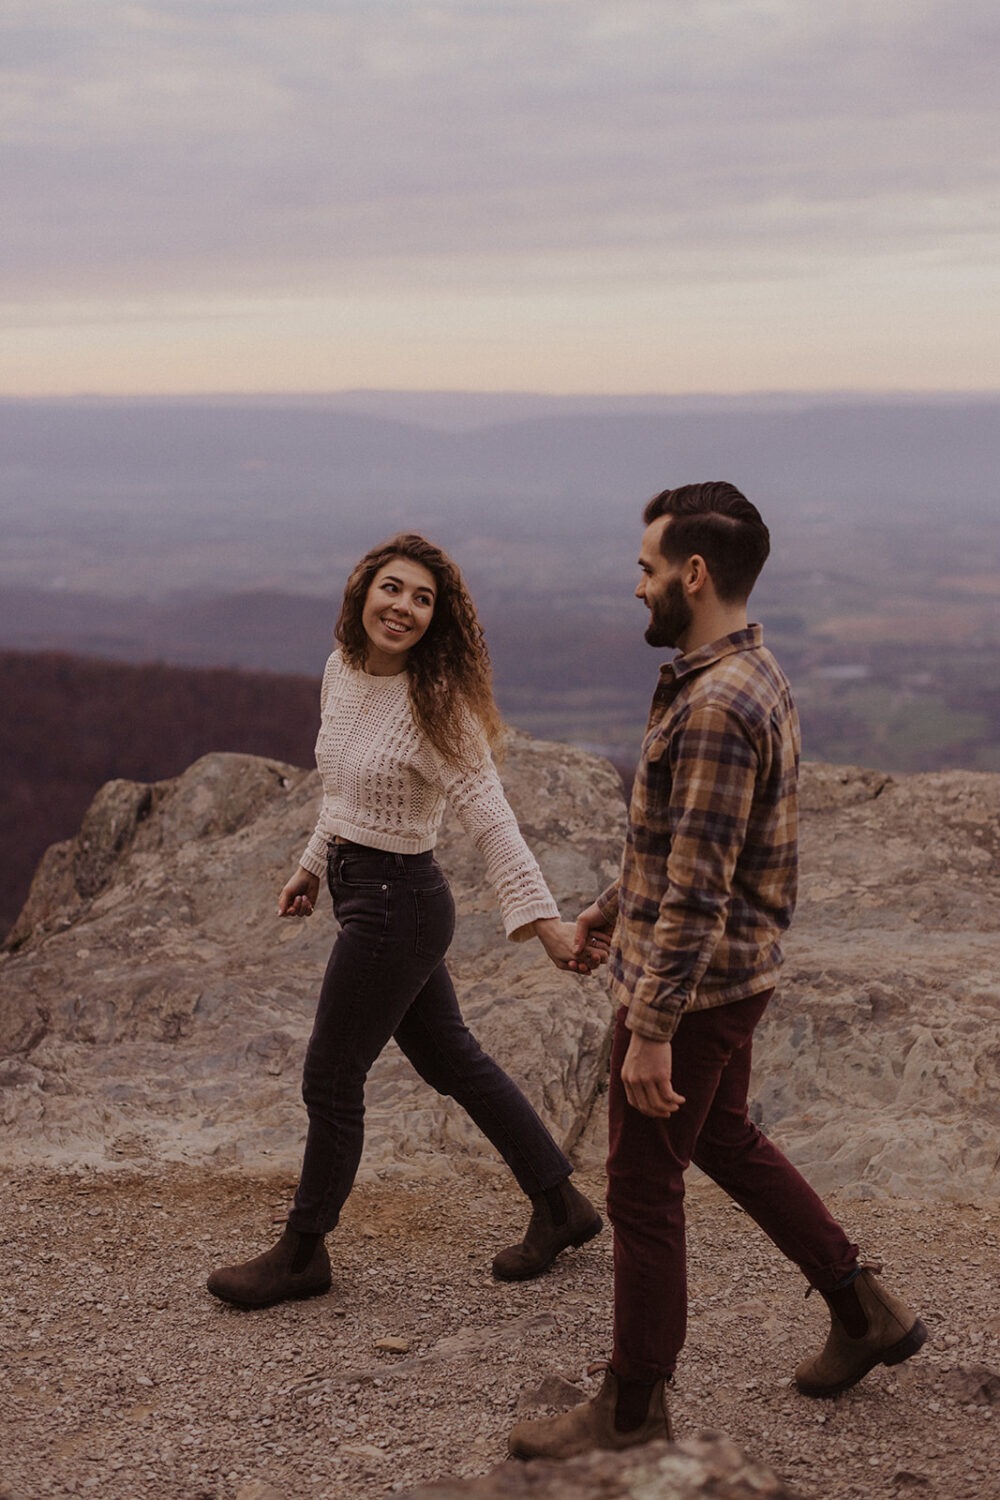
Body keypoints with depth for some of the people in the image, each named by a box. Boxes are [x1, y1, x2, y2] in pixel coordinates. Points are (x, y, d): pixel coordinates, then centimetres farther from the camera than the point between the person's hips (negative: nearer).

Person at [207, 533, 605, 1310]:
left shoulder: (438, 704, -22)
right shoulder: (341, 670, 2)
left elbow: (491, 821, -28)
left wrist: (548, 926, -35)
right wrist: (314, 866, 25)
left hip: (396, 903, -8)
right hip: (359, 889, 9)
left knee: (331, 1079, 6)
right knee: (451, 1058, 19)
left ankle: (303, 1253, 27)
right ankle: (560, 1205, 34)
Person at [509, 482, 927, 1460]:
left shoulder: (717, 706, -25)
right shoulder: (746, 675, 8)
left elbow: (699, 889, -27)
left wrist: (652, 1028, -24)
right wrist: (606, 908, 28)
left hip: (691, 986, -10)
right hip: (728, 974, 10)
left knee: (643, 1191, 3)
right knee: (724, 1141, 25)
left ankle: (631, 1413, 18)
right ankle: (864, 1311, 35)